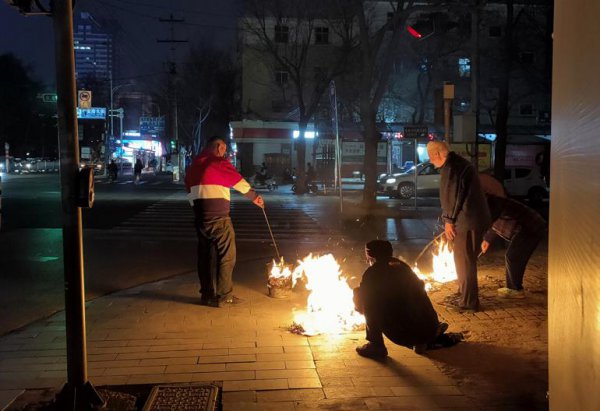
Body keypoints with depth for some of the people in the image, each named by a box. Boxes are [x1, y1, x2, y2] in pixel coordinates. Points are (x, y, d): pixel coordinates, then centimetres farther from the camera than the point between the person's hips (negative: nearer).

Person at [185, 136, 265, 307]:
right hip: (218, 216, -7)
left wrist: (198, 208, 16)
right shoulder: (219, 163, -5)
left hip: (200, 216, 7)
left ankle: (207, 295, 17)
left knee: (205, 255, 12)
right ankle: (223, 296, 1)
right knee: (226, 255, 0)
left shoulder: (194, 165, 15)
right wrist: (254, 197, 11)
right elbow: (239, 182, -1)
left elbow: (189, 189, 14)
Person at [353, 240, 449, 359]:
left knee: (368, 303, 3)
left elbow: (360, 304, 4)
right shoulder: (401, 266, 15)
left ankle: (376, 346, 3)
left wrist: (357, 291, 26)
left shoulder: (373, 272, -2)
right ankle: (420, 341, 22)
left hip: (404, 333, -7)